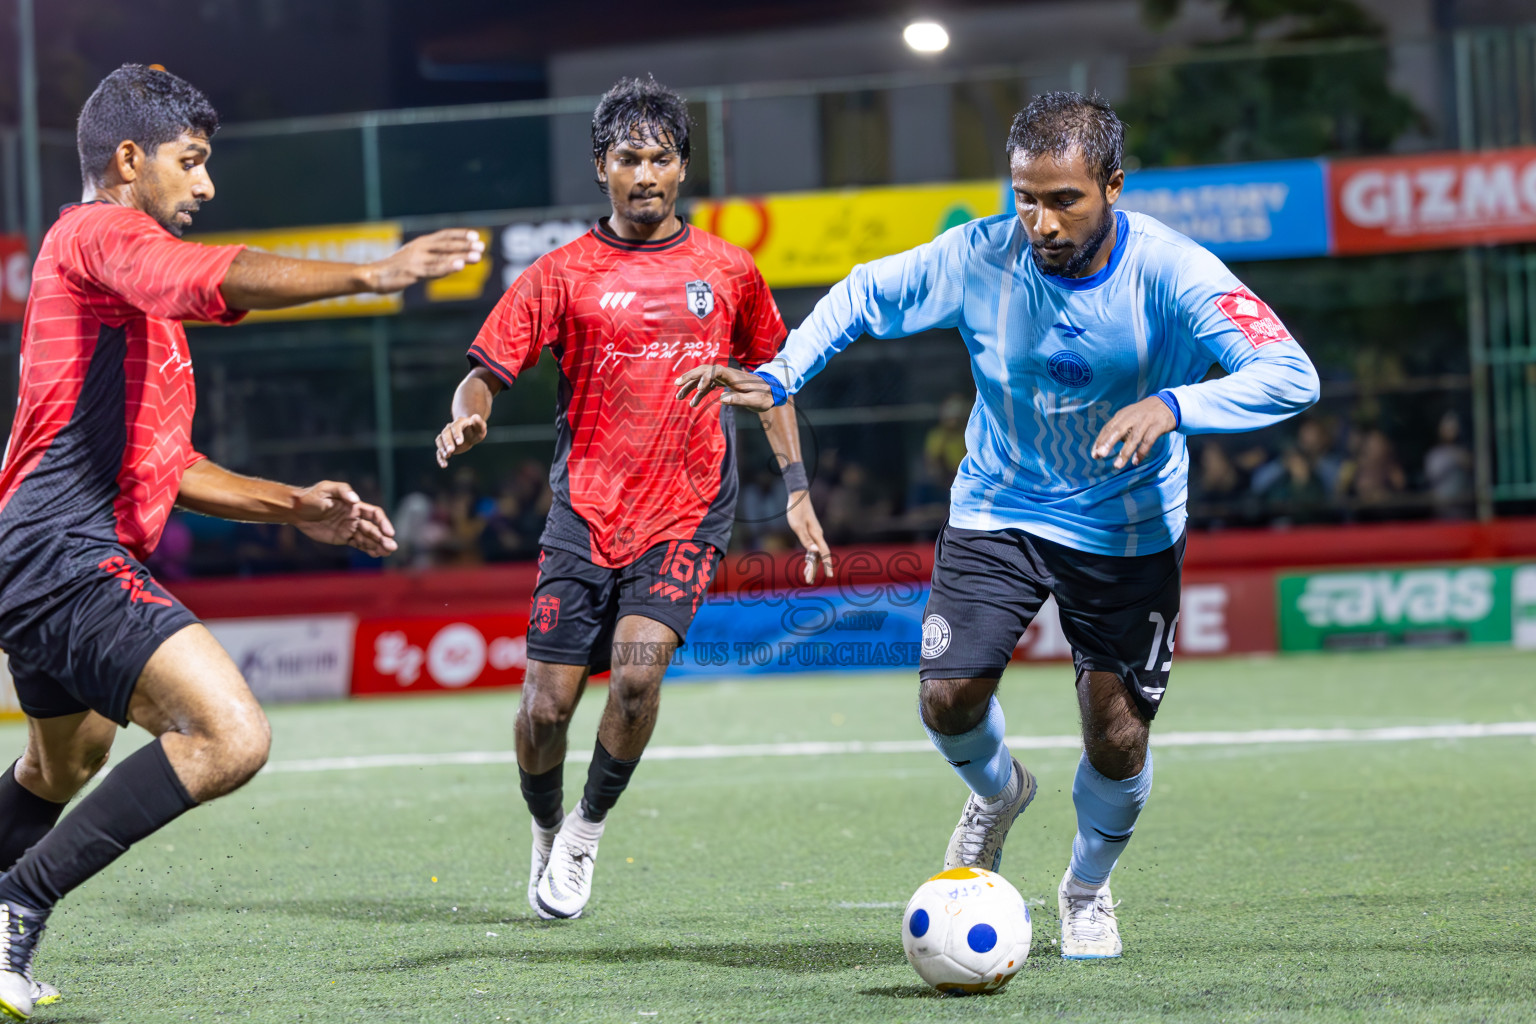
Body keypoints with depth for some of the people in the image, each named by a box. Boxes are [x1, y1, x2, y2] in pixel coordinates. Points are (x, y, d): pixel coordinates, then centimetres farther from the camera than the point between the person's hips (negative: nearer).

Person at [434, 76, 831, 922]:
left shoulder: (725, 271, 7)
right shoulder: (564, 273, 1)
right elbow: (488, 370, -1)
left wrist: (796, 489, 14)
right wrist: (468, 416, -25)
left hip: (686, 513, 0)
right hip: (585, 512, 0)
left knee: (638, 668, -22)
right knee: (547, 702, -3)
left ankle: (589, 828, 3)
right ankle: (546, 831, 28)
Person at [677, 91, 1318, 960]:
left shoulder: (1172, 273, -23)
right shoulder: (979, 258, -17)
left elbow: (1289, 376, -32)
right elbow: (864, 295, 1)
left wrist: (1171, 406, -47)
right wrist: (777, 379, -12)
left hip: (1130, 530, -1)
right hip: (1000, 508, 1)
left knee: (1119, 740, -1)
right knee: (951, 698, -12)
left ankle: (1088, 888, 31)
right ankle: (997, 791, 26)